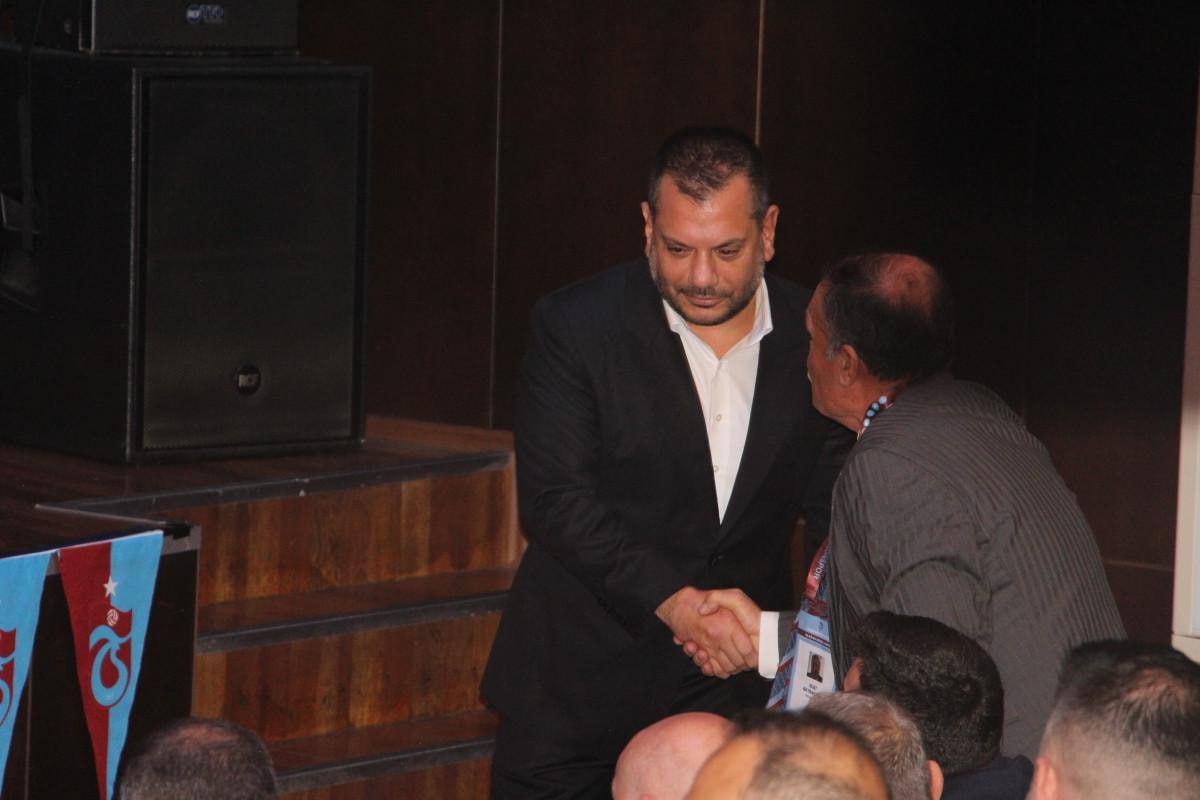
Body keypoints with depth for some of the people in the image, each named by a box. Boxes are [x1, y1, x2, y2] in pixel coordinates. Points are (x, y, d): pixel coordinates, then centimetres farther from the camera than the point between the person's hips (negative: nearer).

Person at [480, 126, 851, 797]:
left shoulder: (813, 336, -1)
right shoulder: (576, 326, -9)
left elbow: (831, 489, 10)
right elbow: (555, 499, -15)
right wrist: (672, 600, -25)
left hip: (735, 677, 2)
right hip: (577, 684, -2)